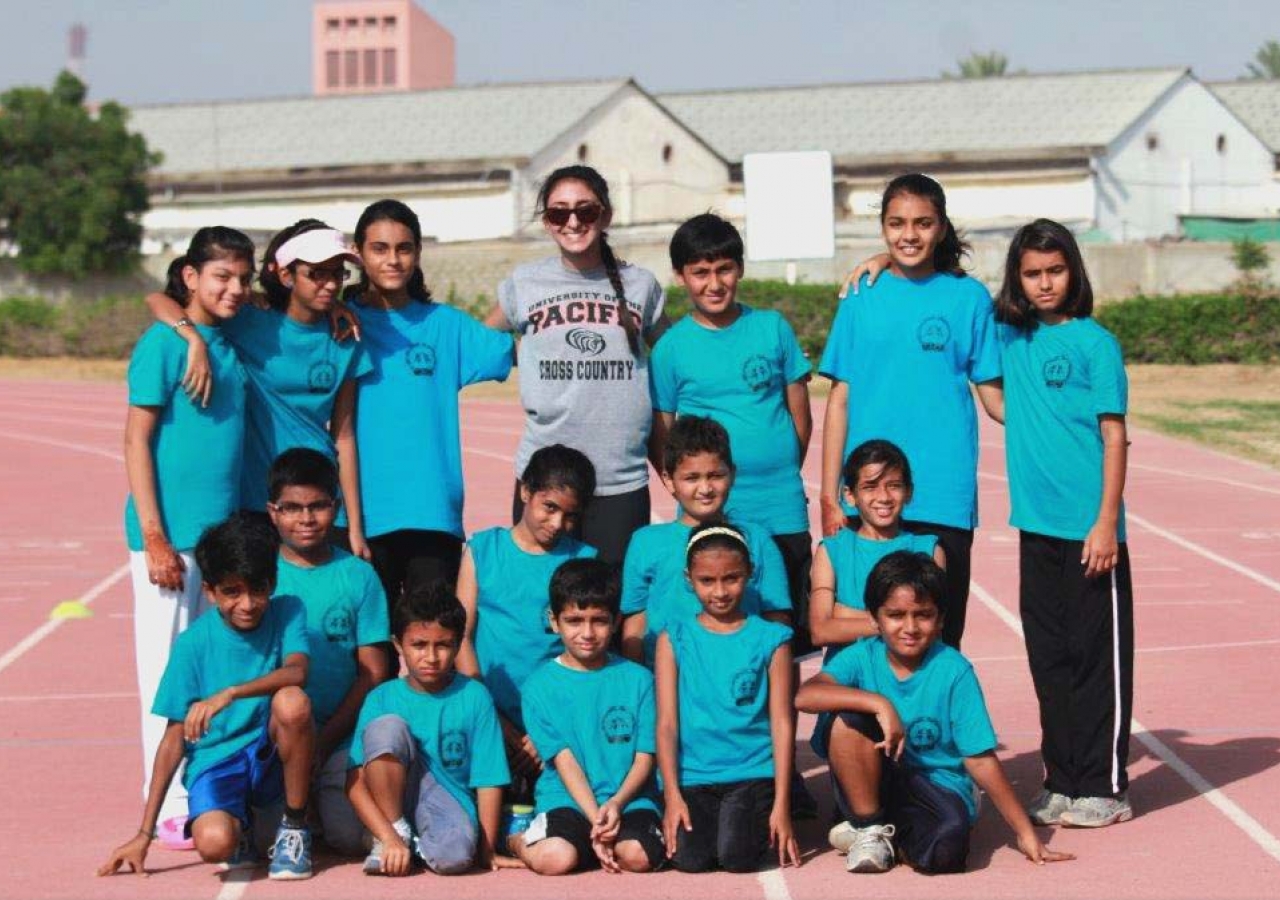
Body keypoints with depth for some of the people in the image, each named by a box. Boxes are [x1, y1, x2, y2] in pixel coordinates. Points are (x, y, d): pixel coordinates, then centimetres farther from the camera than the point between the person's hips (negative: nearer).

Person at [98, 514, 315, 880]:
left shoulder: (286, 613, -4)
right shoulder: (193, 643, -5)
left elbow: (296, 672, -24)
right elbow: (175, 737, -2)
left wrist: (230, 694, -39)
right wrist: (145, 834, -5)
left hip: (270, 754, 1)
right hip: (215, 762, -1)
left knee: (292, 701, -33)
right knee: (214, 843, -33)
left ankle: (295, 827, -9)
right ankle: (242, 824, 9)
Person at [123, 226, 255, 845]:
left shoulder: (232, 345, 11)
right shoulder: (163, 342, -8)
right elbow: (137, 440, -10)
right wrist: (154, 537, -14)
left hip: (221, 530, 7)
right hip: (171, 532, -7)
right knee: (169, 665, -2)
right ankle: (171, 808, 3)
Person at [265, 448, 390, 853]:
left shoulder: (358, 575, 5)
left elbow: (373, 671, 3)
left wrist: (324, 740, -9)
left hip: (341, 736, 1)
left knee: (351, 838, -16)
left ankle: (322, 795, 16)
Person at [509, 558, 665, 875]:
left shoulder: (637, 679, 8)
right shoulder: (539, 686, 4)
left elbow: (645, 756, 4)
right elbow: (563, 759, -4)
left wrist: (617, 803, -15)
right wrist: (596, 820, -16)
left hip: (629, 799, 1)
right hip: (567, 800, -1)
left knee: (639, 855, -31)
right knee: (554, 858, -31)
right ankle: (519, 839, 5)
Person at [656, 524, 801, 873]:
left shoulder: (770, 639, 5)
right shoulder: (674, 639, 6)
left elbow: (782, 724, 2)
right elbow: (666, 723, 2)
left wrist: (782, 805, -4)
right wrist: (672, 795, -8)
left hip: (753, 772, -1)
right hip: (692, 776, 1)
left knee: (738, 857, -23)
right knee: (690, 859, -21)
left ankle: (761, 823, 11)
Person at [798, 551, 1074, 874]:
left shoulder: (953, 671, -10)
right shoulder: (862, 657, -7)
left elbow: (980, 759, -9)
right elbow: (804, 696, -26)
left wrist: (1025, 834, -11)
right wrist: (878, 703, -36)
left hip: (938, 786, -1)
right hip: (871, 781, 1)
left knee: (945, 850, -35)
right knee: (847, 717, -27)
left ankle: (893, 829, 1)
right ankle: (867, 826, -8)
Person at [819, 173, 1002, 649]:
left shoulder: (967, 297, 5)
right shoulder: (863, 297, 6)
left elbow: (993, 392, 6)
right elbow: (840, 399, 7)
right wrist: (829, 496, 3)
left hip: (944, 498, -1)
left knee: (939, 635, 3)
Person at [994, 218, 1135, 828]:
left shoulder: (1094, 342, -4)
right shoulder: (1010, 337, 10)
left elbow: (1114, 436, -6)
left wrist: (1106, 523, -12)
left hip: (1088, 528, -5)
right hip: (1037, 526, 6)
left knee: (1099, 655, 1)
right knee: (1048, 657, 10)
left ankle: (1104, 787, 7)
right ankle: (1061, 781, 19)